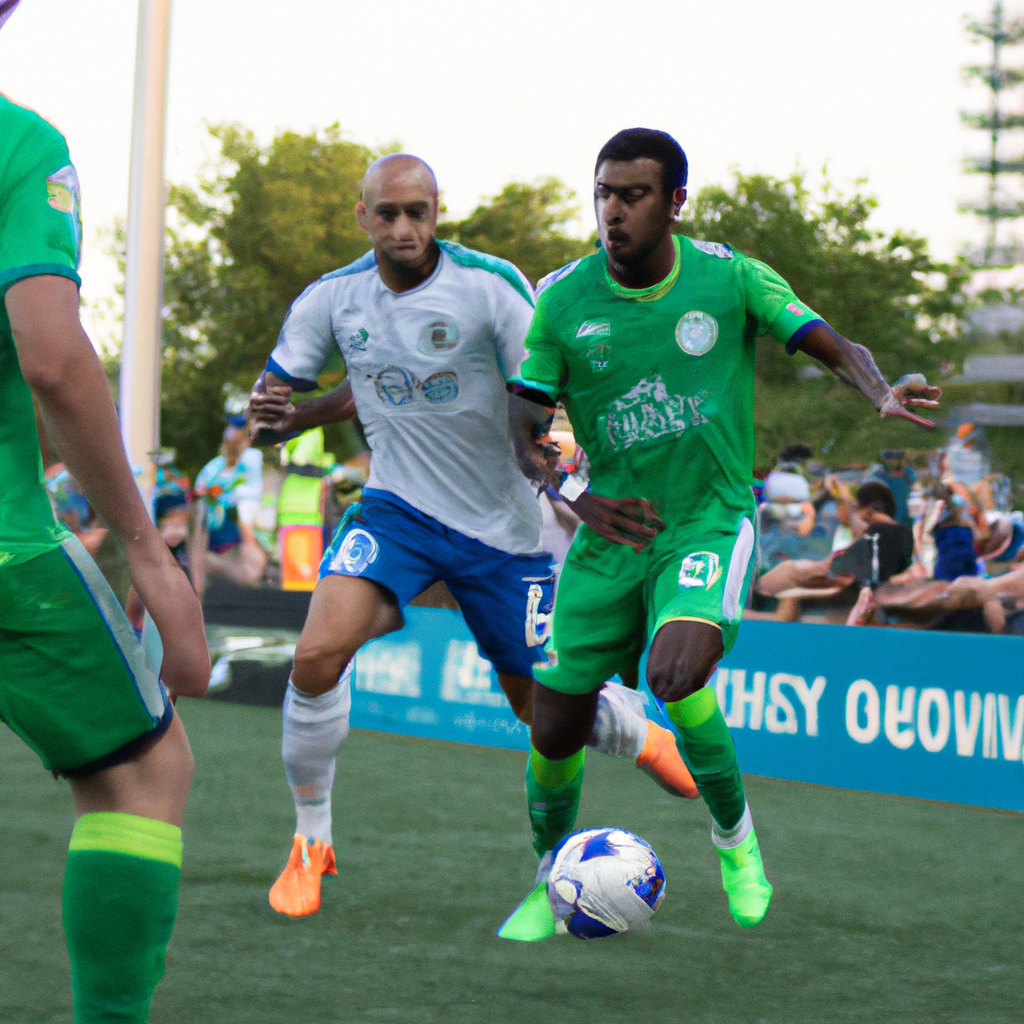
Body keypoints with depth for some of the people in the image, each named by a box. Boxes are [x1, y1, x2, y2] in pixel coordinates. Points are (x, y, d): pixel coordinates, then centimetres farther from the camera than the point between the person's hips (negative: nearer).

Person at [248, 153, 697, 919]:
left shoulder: (491, 285, -16)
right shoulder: (332, 299, -5)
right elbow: (277, 395, 7)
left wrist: (546, 449, -32)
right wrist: (279, 414, -17)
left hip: (500, 525, -2)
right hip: (397, 509, 2)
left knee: (542, 703, 8)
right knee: (318, 654, -22)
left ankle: (645, 738, 44)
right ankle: (312, 843, -3)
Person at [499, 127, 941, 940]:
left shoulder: (729, 278, -7)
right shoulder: (564, 299, -3)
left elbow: (836, 349, -7)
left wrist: (883, 392, -29)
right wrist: (575, 500, -13)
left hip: (710, 520, -3)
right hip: (613, 531, 3)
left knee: (676, 673, -30)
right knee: (555, 728, 2)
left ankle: (736, 838, -2)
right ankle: (551, 884, 30)